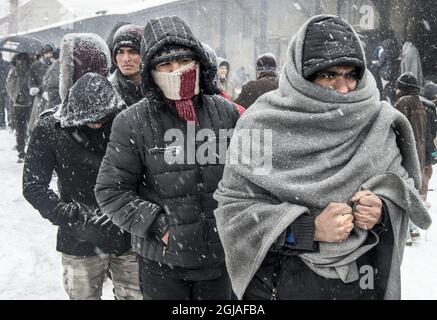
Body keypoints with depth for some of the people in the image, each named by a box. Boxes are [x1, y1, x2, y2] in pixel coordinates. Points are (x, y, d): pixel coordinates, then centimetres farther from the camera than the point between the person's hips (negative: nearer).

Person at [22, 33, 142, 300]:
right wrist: (78, 218, -20)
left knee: (135, 295, 12)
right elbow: (34, 187, -9)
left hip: (129, 239, 0)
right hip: (81, 243, 0)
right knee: (83, 294, 15)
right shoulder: (50, 129, -10)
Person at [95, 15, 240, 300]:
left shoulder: (225, 112, -2)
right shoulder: (132, 123, -12)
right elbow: (111, 191, -8)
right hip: (161, 262, -3)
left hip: (219, 256, 3)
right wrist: (158, 225, -14)